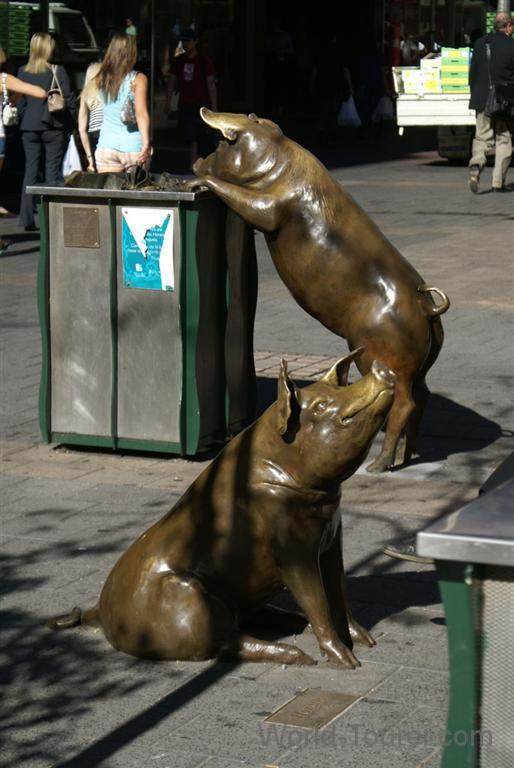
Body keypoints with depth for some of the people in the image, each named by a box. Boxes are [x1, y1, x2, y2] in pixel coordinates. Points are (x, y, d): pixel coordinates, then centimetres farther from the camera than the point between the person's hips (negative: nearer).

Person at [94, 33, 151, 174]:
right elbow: (141, 113, -15)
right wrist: (146, 143, -19)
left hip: (106, 146, 3)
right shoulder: (138, 79, -6)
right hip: (132, 147, -3)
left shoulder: (101, 79, 4)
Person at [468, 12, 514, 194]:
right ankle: (498, 182, 7)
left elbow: (473, 73, 8)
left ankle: (476, 164, -20)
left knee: (482, 137, 10)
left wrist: (475, 95, 17)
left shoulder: (480, 43, 3)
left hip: (482, 99, 3)